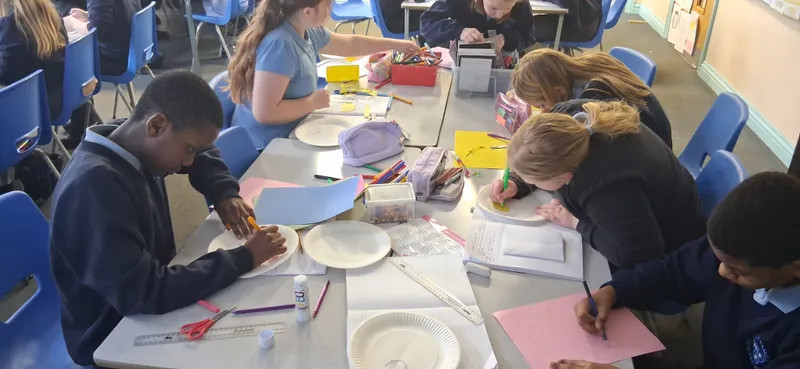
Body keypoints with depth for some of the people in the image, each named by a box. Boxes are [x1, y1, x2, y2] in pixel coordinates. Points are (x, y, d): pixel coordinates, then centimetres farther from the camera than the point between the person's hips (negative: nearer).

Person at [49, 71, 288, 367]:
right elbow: (145, 295, -34)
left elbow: (203, 153, 15)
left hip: (152, 314, 7)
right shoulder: (93, 186, -30)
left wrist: (225, 195, -4)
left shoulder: (135, 146, -6)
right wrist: (243, 257, -27)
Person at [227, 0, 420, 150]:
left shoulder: (308, 32, 1)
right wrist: (313, 102, -19)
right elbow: (264, 113, -30)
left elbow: (350, 44, 20)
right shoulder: (280, 45, -27)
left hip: (287, 134, 8)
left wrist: (395, 44, 24)